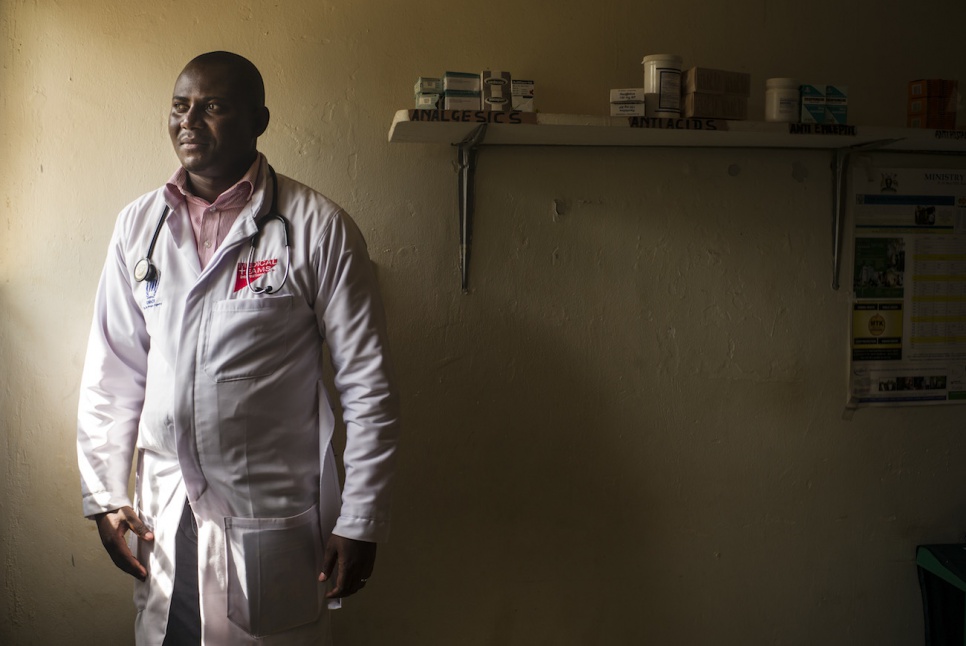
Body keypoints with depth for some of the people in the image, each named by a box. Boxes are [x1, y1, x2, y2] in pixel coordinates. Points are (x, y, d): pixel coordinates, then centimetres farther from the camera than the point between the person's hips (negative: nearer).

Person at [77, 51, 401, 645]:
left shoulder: (319, 228, -9)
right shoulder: (138, 225, 5)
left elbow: (369, 385, -9)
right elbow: (112, 374, 10)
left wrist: (360, 522, -10)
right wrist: (106, 496, 7)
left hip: (276, 518, -4)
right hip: (163, 514, 4)